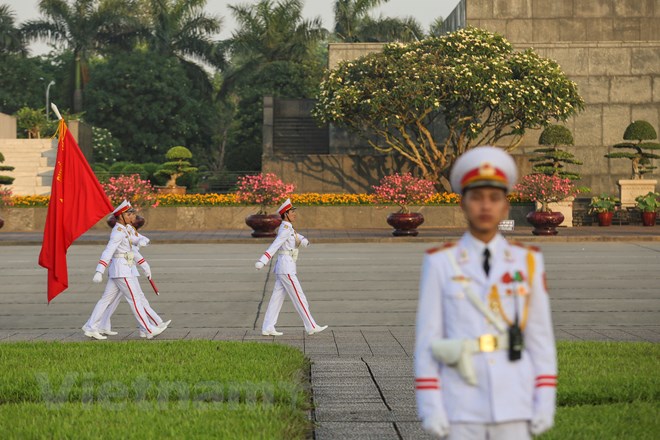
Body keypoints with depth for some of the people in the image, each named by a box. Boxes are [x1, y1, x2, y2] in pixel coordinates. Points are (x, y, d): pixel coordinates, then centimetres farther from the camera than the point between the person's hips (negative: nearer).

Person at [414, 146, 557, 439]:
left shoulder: (528, 263, 5)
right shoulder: (439, 264, 1)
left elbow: (541, 338, 5)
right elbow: (427, 340, -2)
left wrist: (545, 402, -1)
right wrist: (430, 408, -8)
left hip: (513, 404, 2)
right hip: (460, 406, -1)